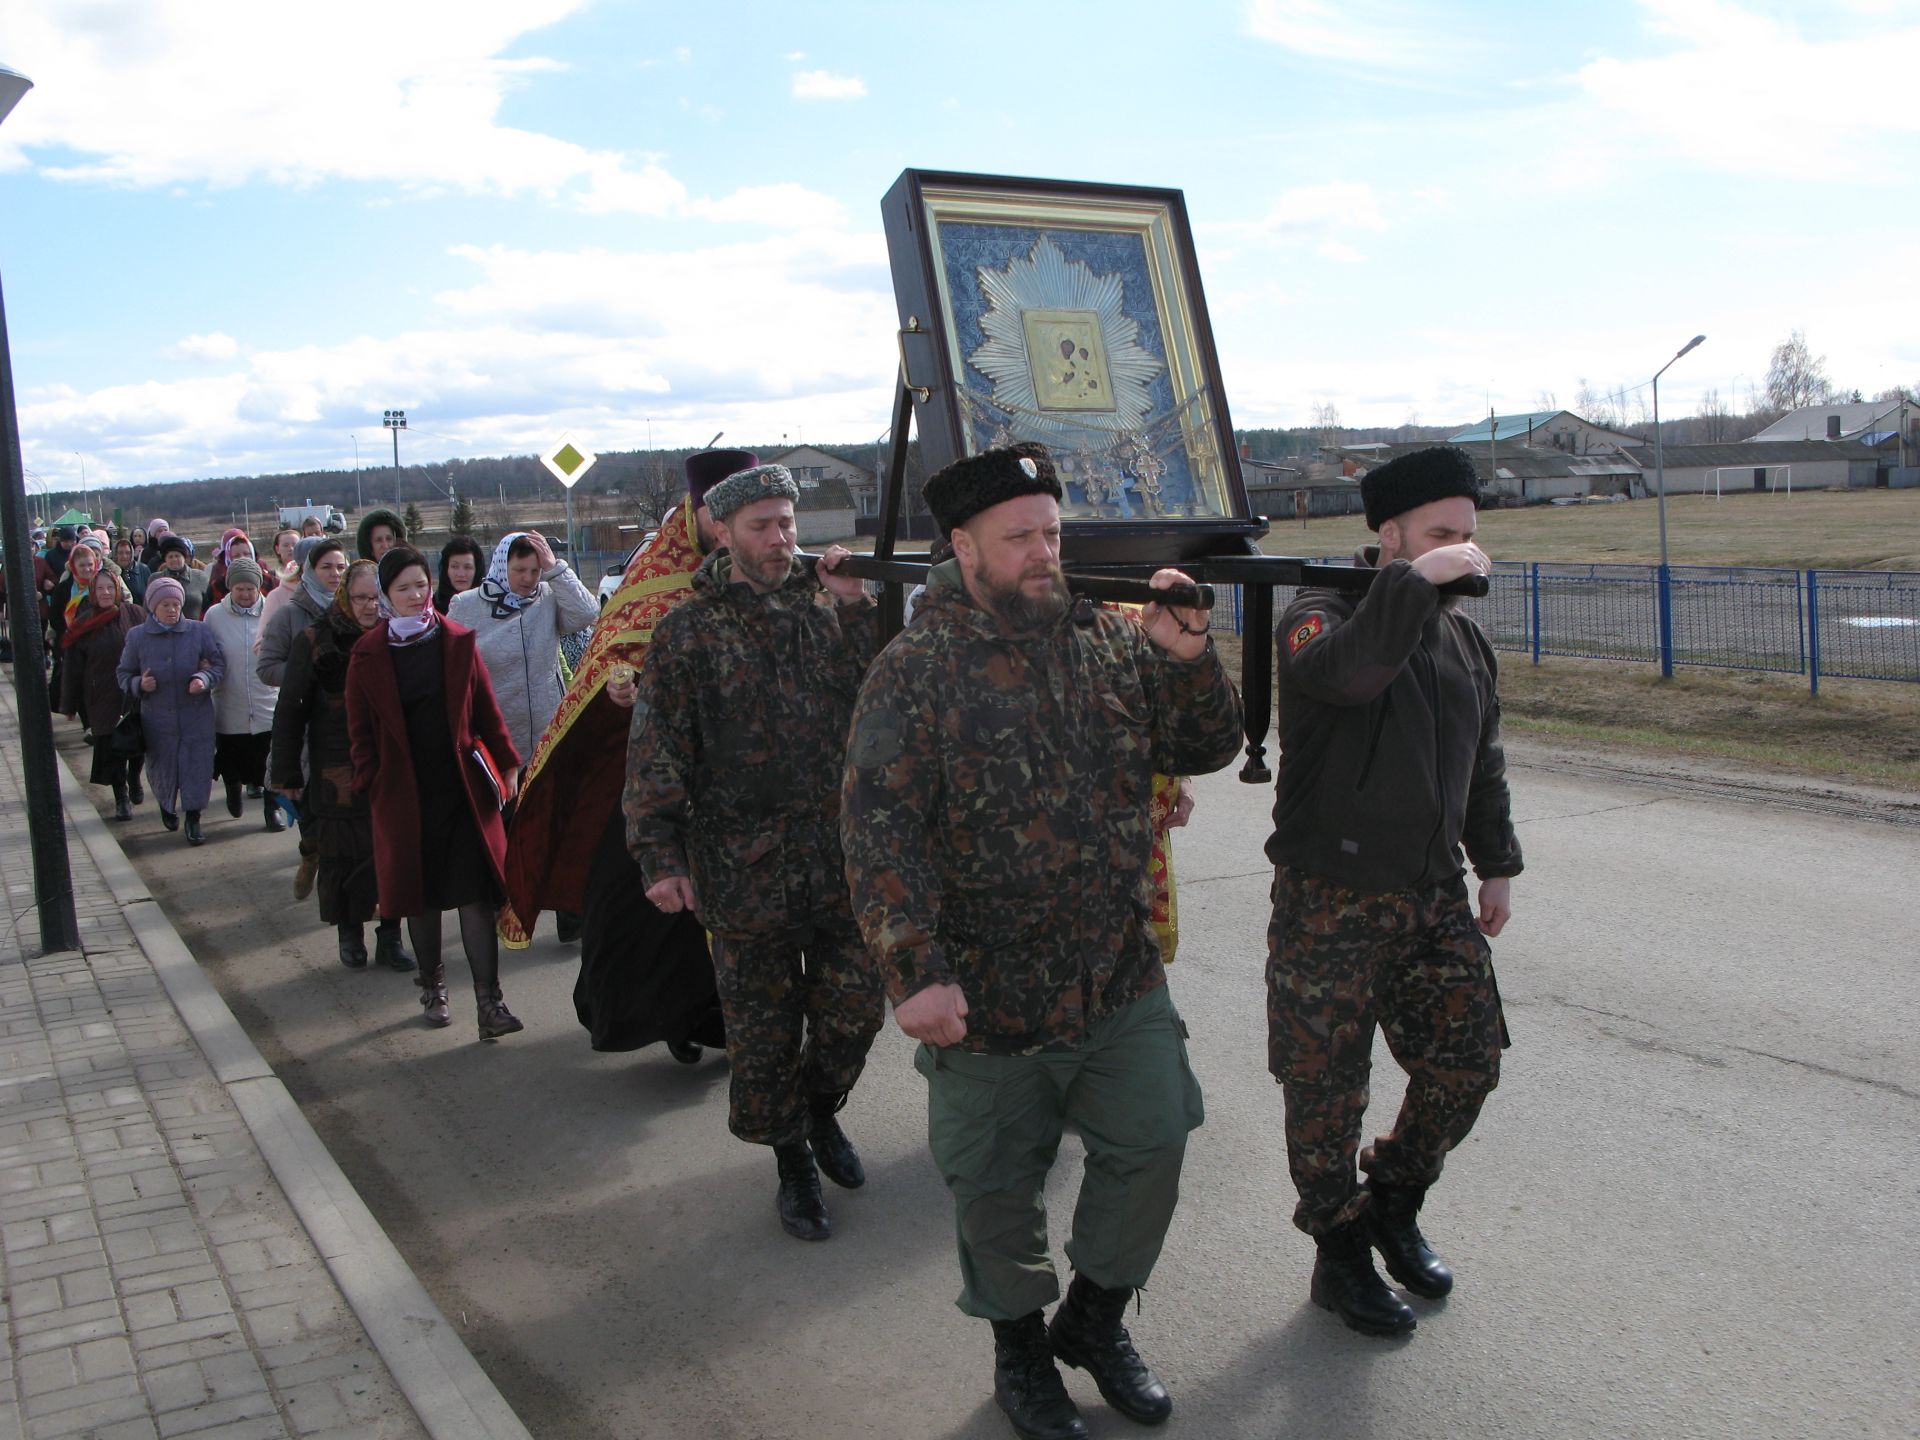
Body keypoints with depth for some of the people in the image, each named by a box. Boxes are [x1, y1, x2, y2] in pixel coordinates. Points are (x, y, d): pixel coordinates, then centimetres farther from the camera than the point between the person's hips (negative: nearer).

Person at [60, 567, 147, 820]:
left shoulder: (135, 615, -3)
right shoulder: (84, 624, -2)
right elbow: (73, 667, 2)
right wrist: (70, 704, 2)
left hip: (136, 694, 1)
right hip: (102, 698, 0)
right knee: (111, 745, -1)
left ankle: (134, 780, 40)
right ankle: (121, 797, 8)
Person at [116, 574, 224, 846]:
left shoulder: (198, 631, -3)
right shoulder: (137, 636, -1)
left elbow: (218, 663, 3)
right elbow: (124, 673, 6)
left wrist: (204, 679, -17)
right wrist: (138, 684, -15)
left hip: (196, 716, -1)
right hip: (157, 718, 1)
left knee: (197, 768, -3)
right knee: (163, 769, 14)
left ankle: (193, 820, 11)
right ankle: (166, 806, 44)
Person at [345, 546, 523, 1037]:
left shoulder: (458, 641, 3)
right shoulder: (368, 653, 1)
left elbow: (486, 710, 6)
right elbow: (361, 728, 5)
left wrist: (506, 764, 3)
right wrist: (372, 784, -1)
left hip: (464, 785, 0)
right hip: (405, 792, 0)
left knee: (475, 893, -6)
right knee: (419, 893, 11)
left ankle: (488, 1001, -6)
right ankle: (432, 986, 30)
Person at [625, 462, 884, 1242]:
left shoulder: (823, 611, 7)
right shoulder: (689, 631, -1)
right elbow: (655, 751, -4)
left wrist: (857, 607, -10)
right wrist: (659, 855, -10)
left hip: (839, 855, 3)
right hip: (743, 866, -2)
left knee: (855, 1008, 8)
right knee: (764, 1035, 7)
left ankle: (820, 1109, 38)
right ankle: (793, 1164, 28)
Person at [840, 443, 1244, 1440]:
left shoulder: (1108, 641, 3)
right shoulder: (914, 672, -11)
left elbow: (1206, 750, 9)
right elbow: (877, 832, -16)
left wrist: (1187, 659, -10)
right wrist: (914, 972, -24)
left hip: (1121, 976, 4)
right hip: (987, 995, -4)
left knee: (1151, 1149, 10)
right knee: (998, 1189, 12)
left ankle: (1094, 1321, 36)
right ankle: (1021, 1350, 38)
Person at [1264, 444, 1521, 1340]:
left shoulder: (1462, 638, 12)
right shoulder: (1321, 616, -11)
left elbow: (1484, 762, 21)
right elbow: (1344, 670, -37)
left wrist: (1496, 865, 19)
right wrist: (1418, 581, -33)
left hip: (1436, 897, 7)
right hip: (1331, 904, -6)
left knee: (1467, 1062, 8)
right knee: (1327, 1089, 4)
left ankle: (1392, 1206, 32)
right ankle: (1339, 1252, 24)